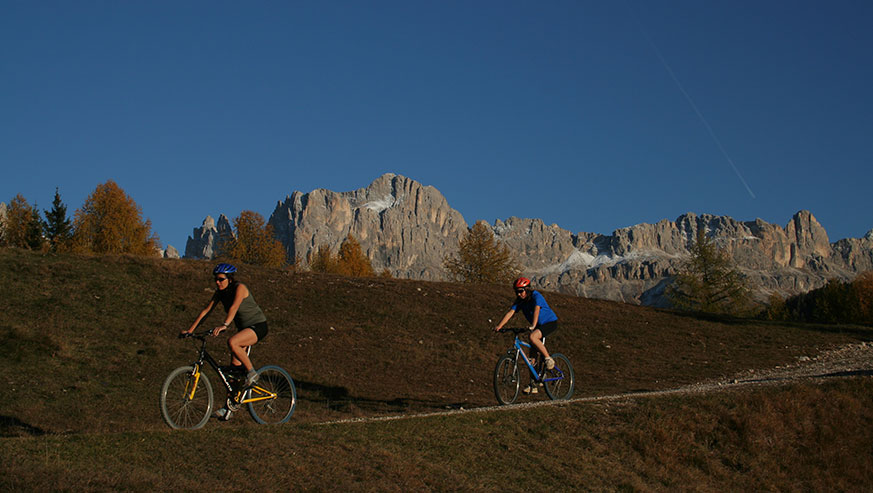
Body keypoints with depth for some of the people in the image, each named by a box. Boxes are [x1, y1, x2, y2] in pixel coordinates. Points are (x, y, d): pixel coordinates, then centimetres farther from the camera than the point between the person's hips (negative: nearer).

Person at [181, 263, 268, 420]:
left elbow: (234, 307, -35)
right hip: (244, 328, 8)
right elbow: (206, 311, 2)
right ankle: (230, 405, 7)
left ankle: (252, 373, -17)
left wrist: (224, 325, -49)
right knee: (234, 366, 2)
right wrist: (190, 330, -6)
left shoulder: (239, 288, -19)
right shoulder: (220, 292, 3)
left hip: (258, 326, -8)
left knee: (232, 342, -34)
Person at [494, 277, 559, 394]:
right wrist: (499, 326, -26)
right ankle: (533, 385, 8)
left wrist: (533, 326, -54)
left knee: (533, 336, -35)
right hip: (538, 325, 7)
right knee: (532, 355, 2)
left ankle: (548, 359, -18)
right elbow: (510, 312, -13)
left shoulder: (536, 296, -22)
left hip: (550, 322, -7)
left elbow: (536, 310, -38)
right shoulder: (520, 301, -4)